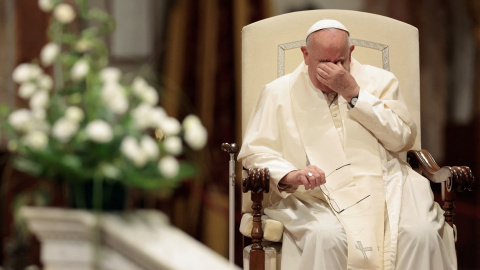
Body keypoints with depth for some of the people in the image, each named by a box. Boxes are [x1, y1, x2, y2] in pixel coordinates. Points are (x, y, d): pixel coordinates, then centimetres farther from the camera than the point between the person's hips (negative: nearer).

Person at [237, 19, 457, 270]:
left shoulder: (379, 81, 16)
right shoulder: (279, 92, 13)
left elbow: (402, 138, 3)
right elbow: (254, 151, 7)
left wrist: (353, 93, -3)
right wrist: (290, 175, -15)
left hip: (382, 188, 2)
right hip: (318, 197, -1)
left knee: (422, 234, -29)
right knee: (326, 237, -37)